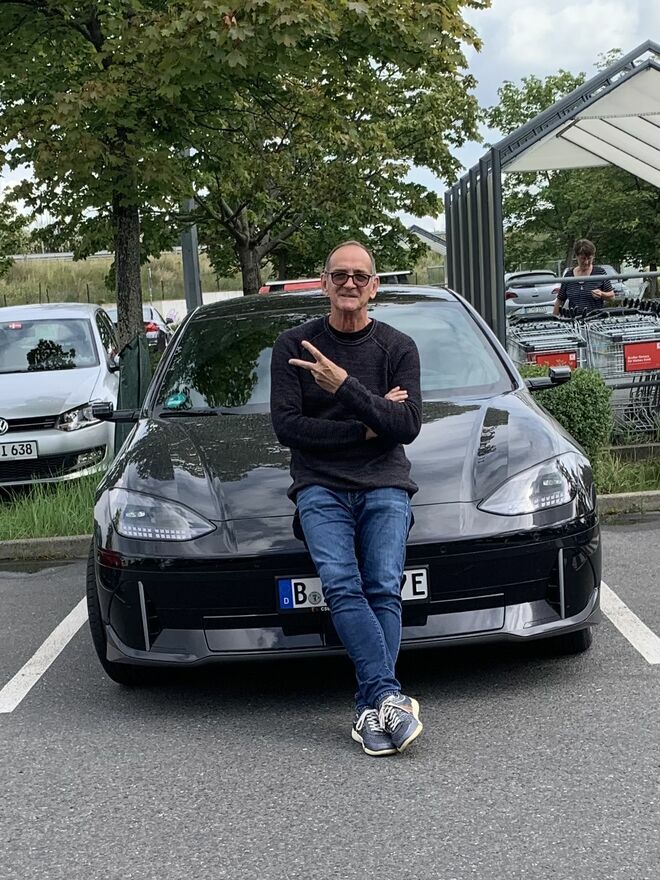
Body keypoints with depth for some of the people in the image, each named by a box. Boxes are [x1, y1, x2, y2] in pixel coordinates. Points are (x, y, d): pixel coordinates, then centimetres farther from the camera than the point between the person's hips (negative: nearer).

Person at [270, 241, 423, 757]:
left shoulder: (398, 347, 10)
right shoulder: (293, 346, 9)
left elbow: (409, 425, -2)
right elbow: (286, 425, 1)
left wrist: (345, 386, -14)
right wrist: (366, 427, -4)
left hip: (384, 485, 1)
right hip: (320, 487, -1)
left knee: (385, 590, -18)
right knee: (342, 587, -23)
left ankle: (371, 712, -18)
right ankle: (390, 699, -29)